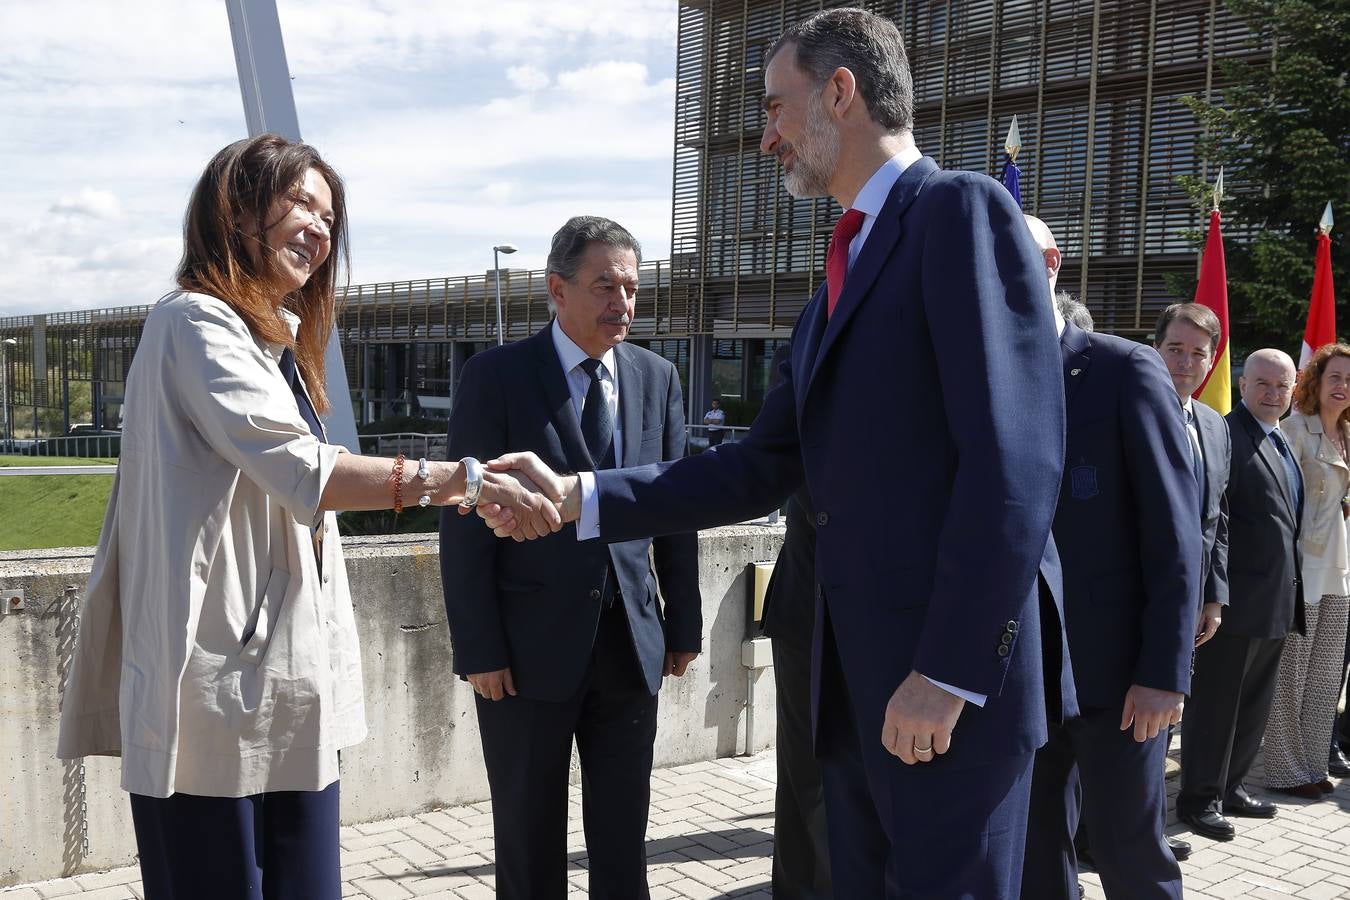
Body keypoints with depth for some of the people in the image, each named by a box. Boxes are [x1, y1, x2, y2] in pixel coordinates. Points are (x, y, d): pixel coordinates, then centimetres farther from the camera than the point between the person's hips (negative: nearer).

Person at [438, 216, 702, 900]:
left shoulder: (656, 377, 6)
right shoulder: (496, 376, -6)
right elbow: (466, 523, -7)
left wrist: (684, 624, 9)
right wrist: (477, 650, -11)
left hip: (631, 644, 3)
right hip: (532, 645, -3)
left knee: (623, 842, 12)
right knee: (529, 842, 11)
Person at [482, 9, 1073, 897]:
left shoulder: (963, 209, -9)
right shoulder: (842, 271, 18)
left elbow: (1016, 461, -19)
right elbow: (762, 470, 14)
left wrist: (951, 670, -20)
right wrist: (582, 496, 6)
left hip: (955, 674, -8)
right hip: (854, 674, 9)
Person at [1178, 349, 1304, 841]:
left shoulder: (1281, 443, 15)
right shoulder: (1226, 435, -14)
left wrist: (1292, 589, 17)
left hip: (1277, 602, 9)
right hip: (1238, 597, -9)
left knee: (1255, 704, 18)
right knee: (1216, 702, 2)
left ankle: (1230, 785, 30)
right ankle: (1200, 797, 12)